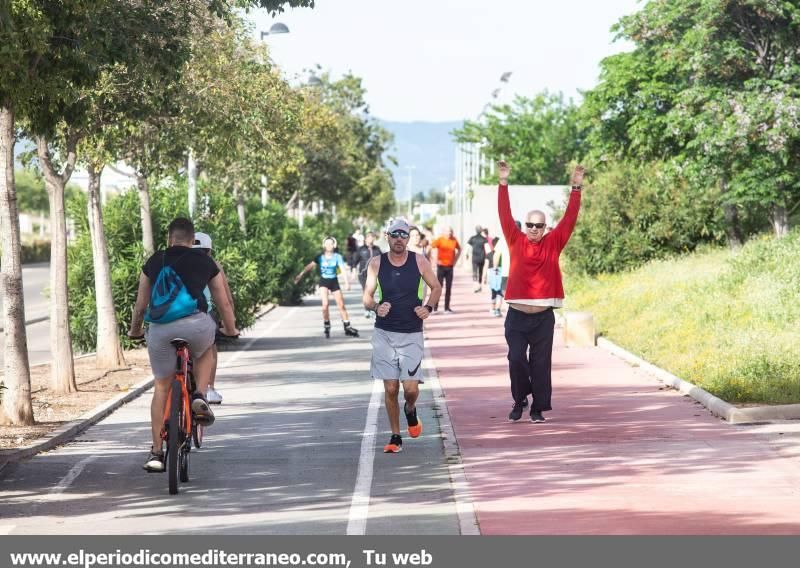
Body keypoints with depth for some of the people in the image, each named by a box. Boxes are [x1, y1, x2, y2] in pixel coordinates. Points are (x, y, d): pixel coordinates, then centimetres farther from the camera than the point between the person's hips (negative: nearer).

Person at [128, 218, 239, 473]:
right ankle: (199, 397, 10)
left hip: (160, 329, 2)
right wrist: (231, 329, 39)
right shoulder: (205, 261, 15)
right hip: (195, 324, -1)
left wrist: (134, 330, 39)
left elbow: (140, 305, 21)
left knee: (161, 387, 15)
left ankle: (156, 452, 13)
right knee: (205, 353, 34)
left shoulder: (154, 262, 18)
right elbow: (224, 304, 22)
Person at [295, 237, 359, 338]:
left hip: (334, 281, 1)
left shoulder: (337, 257, -9)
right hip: (323, 281, -1)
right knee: (325, 304, -17)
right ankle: (326, 325, 0)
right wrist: (300, 275, -19)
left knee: (341, 305, 6)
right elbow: (310, 266, -10)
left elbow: (343, 269, -17)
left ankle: (347, 327, 15)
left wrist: (347, 282, -29)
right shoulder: (320, 257, -7)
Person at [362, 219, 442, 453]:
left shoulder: (419, 262, -1)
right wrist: (376, 307, -18)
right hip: (384, 334, 1)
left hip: (412, 335, 0)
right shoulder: (376, 264, -1)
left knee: (411, 388, -9)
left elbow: (436, 287, 12)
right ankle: (395, 436, 15)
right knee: (390, 388, 0)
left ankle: (410, 410, 27)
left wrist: (428, 307, -6)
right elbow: (367, 297, 4)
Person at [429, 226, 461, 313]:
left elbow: (459, 249, 24)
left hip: (450, 266, 4)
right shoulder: (440, 240, -8)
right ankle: (435, 307, 2)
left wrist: (455, 259, 11)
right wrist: (436, 260, -14)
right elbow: (430, 248, -14)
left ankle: (447, 308, 10)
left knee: (449, 288, 5)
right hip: (441, 266, -4)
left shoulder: (454, 240, 6)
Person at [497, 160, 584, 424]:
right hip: (516, 315, 0)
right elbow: (505, 216, -1)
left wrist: (576, 188, -6)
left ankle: (538, 408, 13)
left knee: (540, 363, 4)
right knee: (516, 358, -6)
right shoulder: (516, 242, 3)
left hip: (543, 316, 0)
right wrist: (503, 183, -8)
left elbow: (569, 219, 1)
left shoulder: (553, 243, 4)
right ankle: (520, 400, 17)